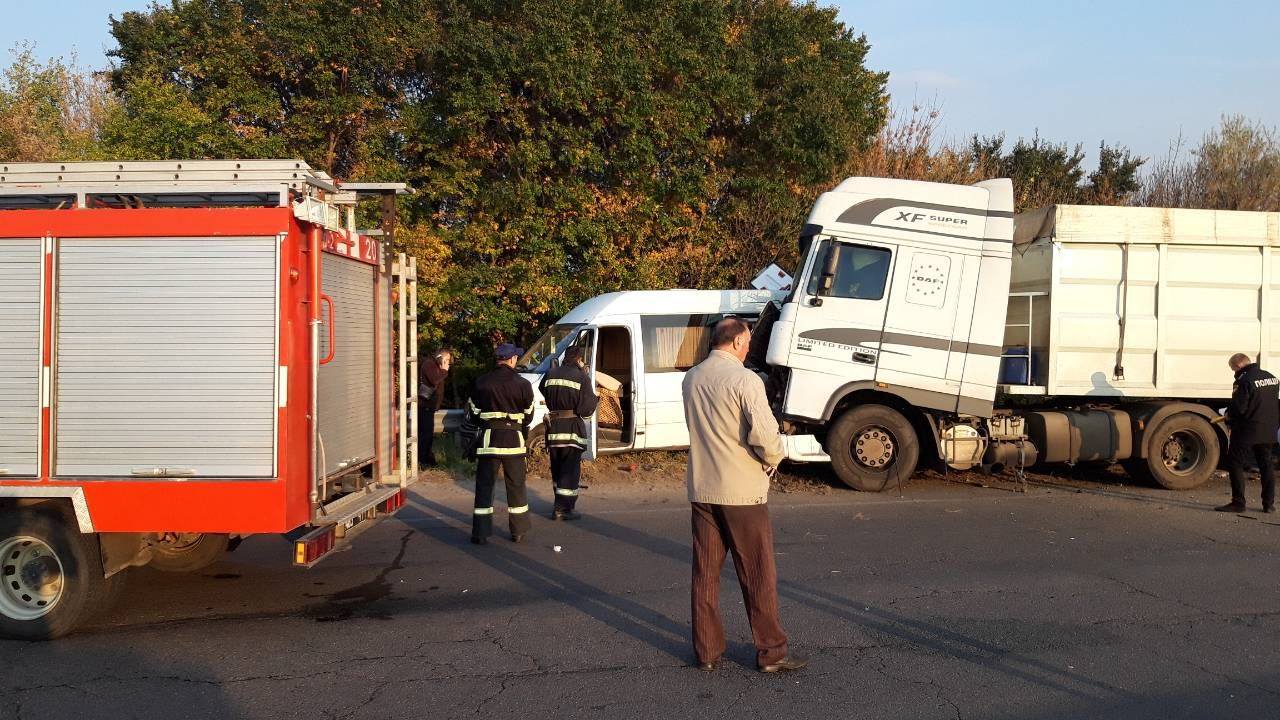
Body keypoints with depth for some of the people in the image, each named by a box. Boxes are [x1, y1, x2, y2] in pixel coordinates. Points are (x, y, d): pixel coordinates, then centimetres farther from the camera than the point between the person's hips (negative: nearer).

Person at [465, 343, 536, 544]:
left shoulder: (482, 382, -1)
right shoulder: (523, 384, -4)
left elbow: (472, 414, 5)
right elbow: (528, 416, 6)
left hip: (488, 438, 0)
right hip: (514, 439, 0)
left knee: (484, 486, 6)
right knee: (516, 486, 11)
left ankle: (481, 533, 4)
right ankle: (518, 531, 17)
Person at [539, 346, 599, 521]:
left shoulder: (551, 375, 6)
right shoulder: (581, 377, -10)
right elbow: (586, 409, -13)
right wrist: (595, 397, 5)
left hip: (553, 428, 6)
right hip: (572, 428, -5)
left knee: (557, 468, 17)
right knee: (570, 470, 1)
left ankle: (562, 505, 27)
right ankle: (563, 508, -1)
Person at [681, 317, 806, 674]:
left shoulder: (691, 379, 6)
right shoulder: (744, 379, -15)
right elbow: (764, 434, -23)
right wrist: (773, 458, -3)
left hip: (701, 489, 6)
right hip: (742, 491, -6)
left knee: (705, 573, 12)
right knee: (758, 576, 6)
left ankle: (707, 651, 18)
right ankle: (771, 652, 14)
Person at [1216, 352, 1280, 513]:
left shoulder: (1244, 381, -17)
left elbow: (1238, 407, -21)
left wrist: (1229, 416, -2)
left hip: (1247, 431, -8)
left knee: (1235, 464, 0)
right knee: (1266, 466, 15)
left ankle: (1238, 503, -3)